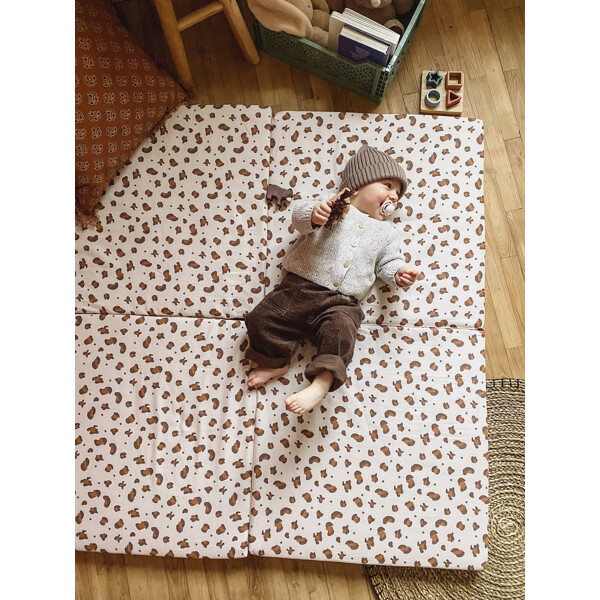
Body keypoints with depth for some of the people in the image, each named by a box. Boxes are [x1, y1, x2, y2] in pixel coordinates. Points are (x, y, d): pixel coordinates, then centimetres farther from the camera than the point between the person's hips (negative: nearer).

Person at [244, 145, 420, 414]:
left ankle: (322, 382, -22)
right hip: (299, 287, 0)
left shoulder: (386, 232, 18)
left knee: (340, 333, -30)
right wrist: (313, 214, -29)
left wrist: (399, 273, -3)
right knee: (262, 319, -10)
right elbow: (299, 213, -5)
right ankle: (276, 362, 12)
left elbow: (387, 262, 20)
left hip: (341, 303, 1)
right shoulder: (332, 206, 7)